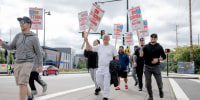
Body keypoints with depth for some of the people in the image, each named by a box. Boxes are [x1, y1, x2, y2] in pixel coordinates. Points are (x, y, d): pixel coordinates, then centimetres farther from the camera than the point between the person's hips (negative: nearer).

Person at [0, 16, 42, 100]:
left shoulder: (34, 38, -5)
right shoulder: (18, 36, 9)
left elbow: (38, 52, 1)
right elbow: (10, 47, 8)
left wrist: (40, 65, 1)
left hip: (27, 64, -6)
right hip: (18, 64, 6)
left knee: (22, 84, -16)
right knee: (21, 84, 13)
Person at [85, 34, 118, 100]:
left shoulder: (112, 47, 1)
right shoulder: (99, 47, 12)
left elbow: (116, 56, 1)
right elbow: (90, 48, 12)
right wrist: (87, 41, -2)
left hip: (108, 68, -4)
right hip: (100, 68, 5)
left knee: (107, 83, -9)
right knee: (99, 82, 7)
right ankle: (106, 91, 32)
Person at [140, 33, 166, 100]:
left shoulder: (159, 47, 4)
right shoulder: (146, 47, 6)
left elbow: (164, 56, 5)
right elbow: (142, 56, 4)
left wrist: (158, 59, -13)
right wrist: (141, 51, -18)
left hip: (156, 67, -1)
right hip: (147, 67, 1)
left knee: (159, 82, -3)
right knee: (148, 83, 0)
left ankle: (160, 90, 30)